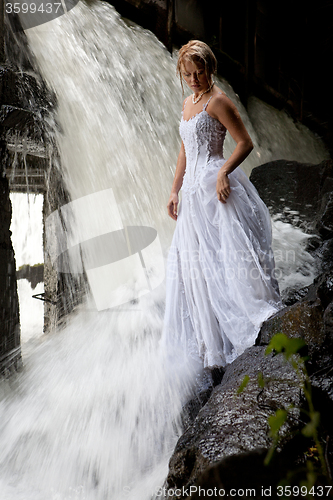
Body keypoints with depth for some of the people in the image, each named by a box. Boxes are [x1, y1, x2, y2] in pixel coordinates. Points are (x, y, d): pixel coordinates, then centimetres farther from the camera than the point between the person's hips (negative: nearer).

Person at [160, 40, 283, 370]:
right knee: (198, 265, 7)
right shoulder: (188, 103, 19)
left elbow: (245, 143, -10)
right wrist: (174, 191, 19)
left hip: (215, 186, -8)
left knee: (230, 252, -15)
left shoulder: (217, 101, -5)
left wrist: (223, 173, -23)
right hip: (193, 190, 8)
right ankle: (215, 347, 15)